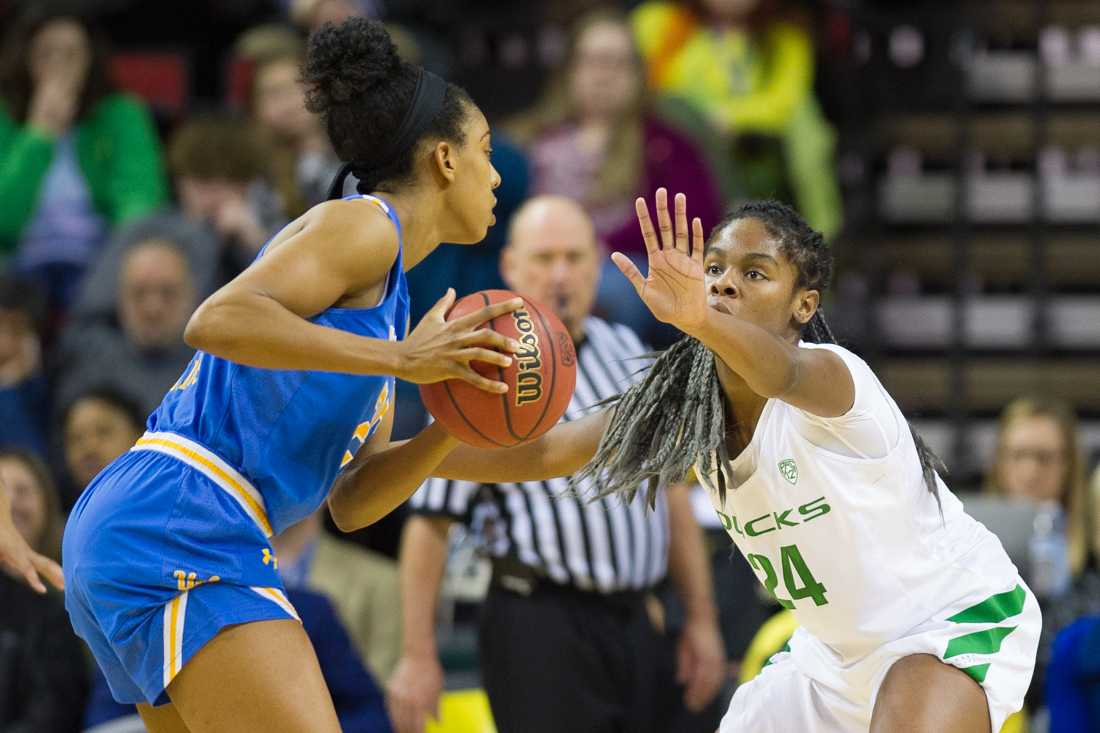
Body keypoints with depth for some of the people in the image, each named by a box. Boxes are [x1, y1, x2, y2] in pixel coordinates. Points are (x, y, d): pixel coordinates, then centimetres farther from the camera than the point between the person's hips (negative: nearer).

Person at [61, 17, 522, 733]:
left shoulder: (388, 290, 24)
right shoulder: (361, 224, -3)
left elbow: (350, 500, 22)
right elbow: (216, 321, -20)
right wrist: (400, 360, -21)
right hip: (176, 523, -11)